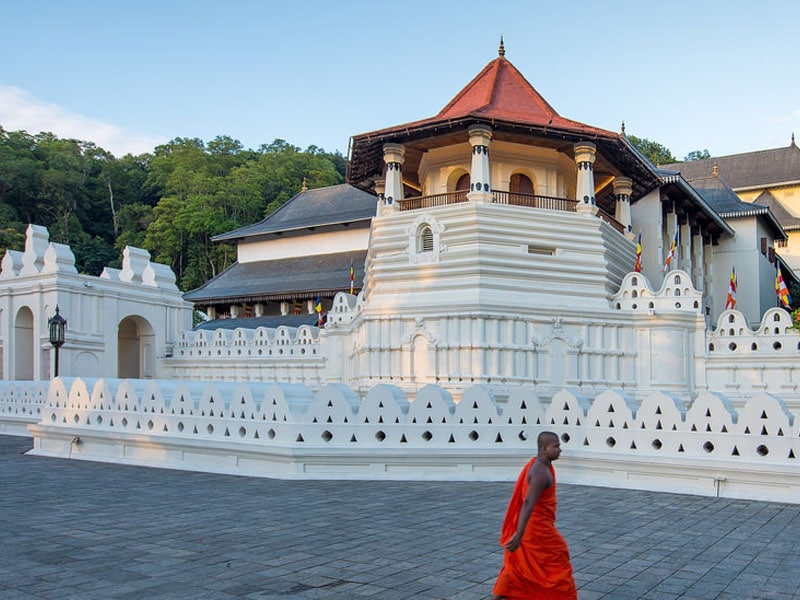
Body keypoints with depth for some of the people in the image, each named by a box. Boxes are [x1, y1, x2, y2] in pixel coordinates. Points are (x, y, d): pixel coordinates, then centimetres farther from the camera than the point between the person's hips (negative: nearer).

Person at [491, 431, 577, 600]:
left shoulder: (537, 463, 7)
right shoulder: (541, 472, -25)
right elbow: (528, 504, -33)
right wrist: (519, 535, -37)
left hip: (530, 525, 10)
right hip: (538, 529, -10)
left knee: (516, 566, 15)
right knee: (557, 564, 6)